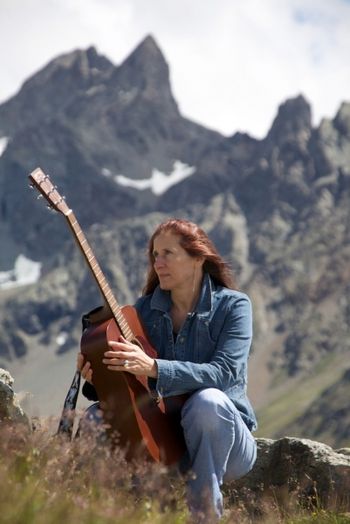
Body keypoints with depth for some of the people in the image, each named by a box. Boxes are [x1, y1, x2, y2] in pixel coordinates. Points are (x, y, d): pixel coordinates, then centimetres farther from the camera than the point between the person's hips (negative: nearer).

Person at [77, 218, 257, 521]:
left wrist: (153, 368, -34)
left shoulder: (232, 305, -6)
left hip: (225, 445, -3)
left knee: (207, 401, -37)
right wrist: (98, 376, -20)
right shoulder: (145, 309, 6)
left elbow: (224, 373, -22)